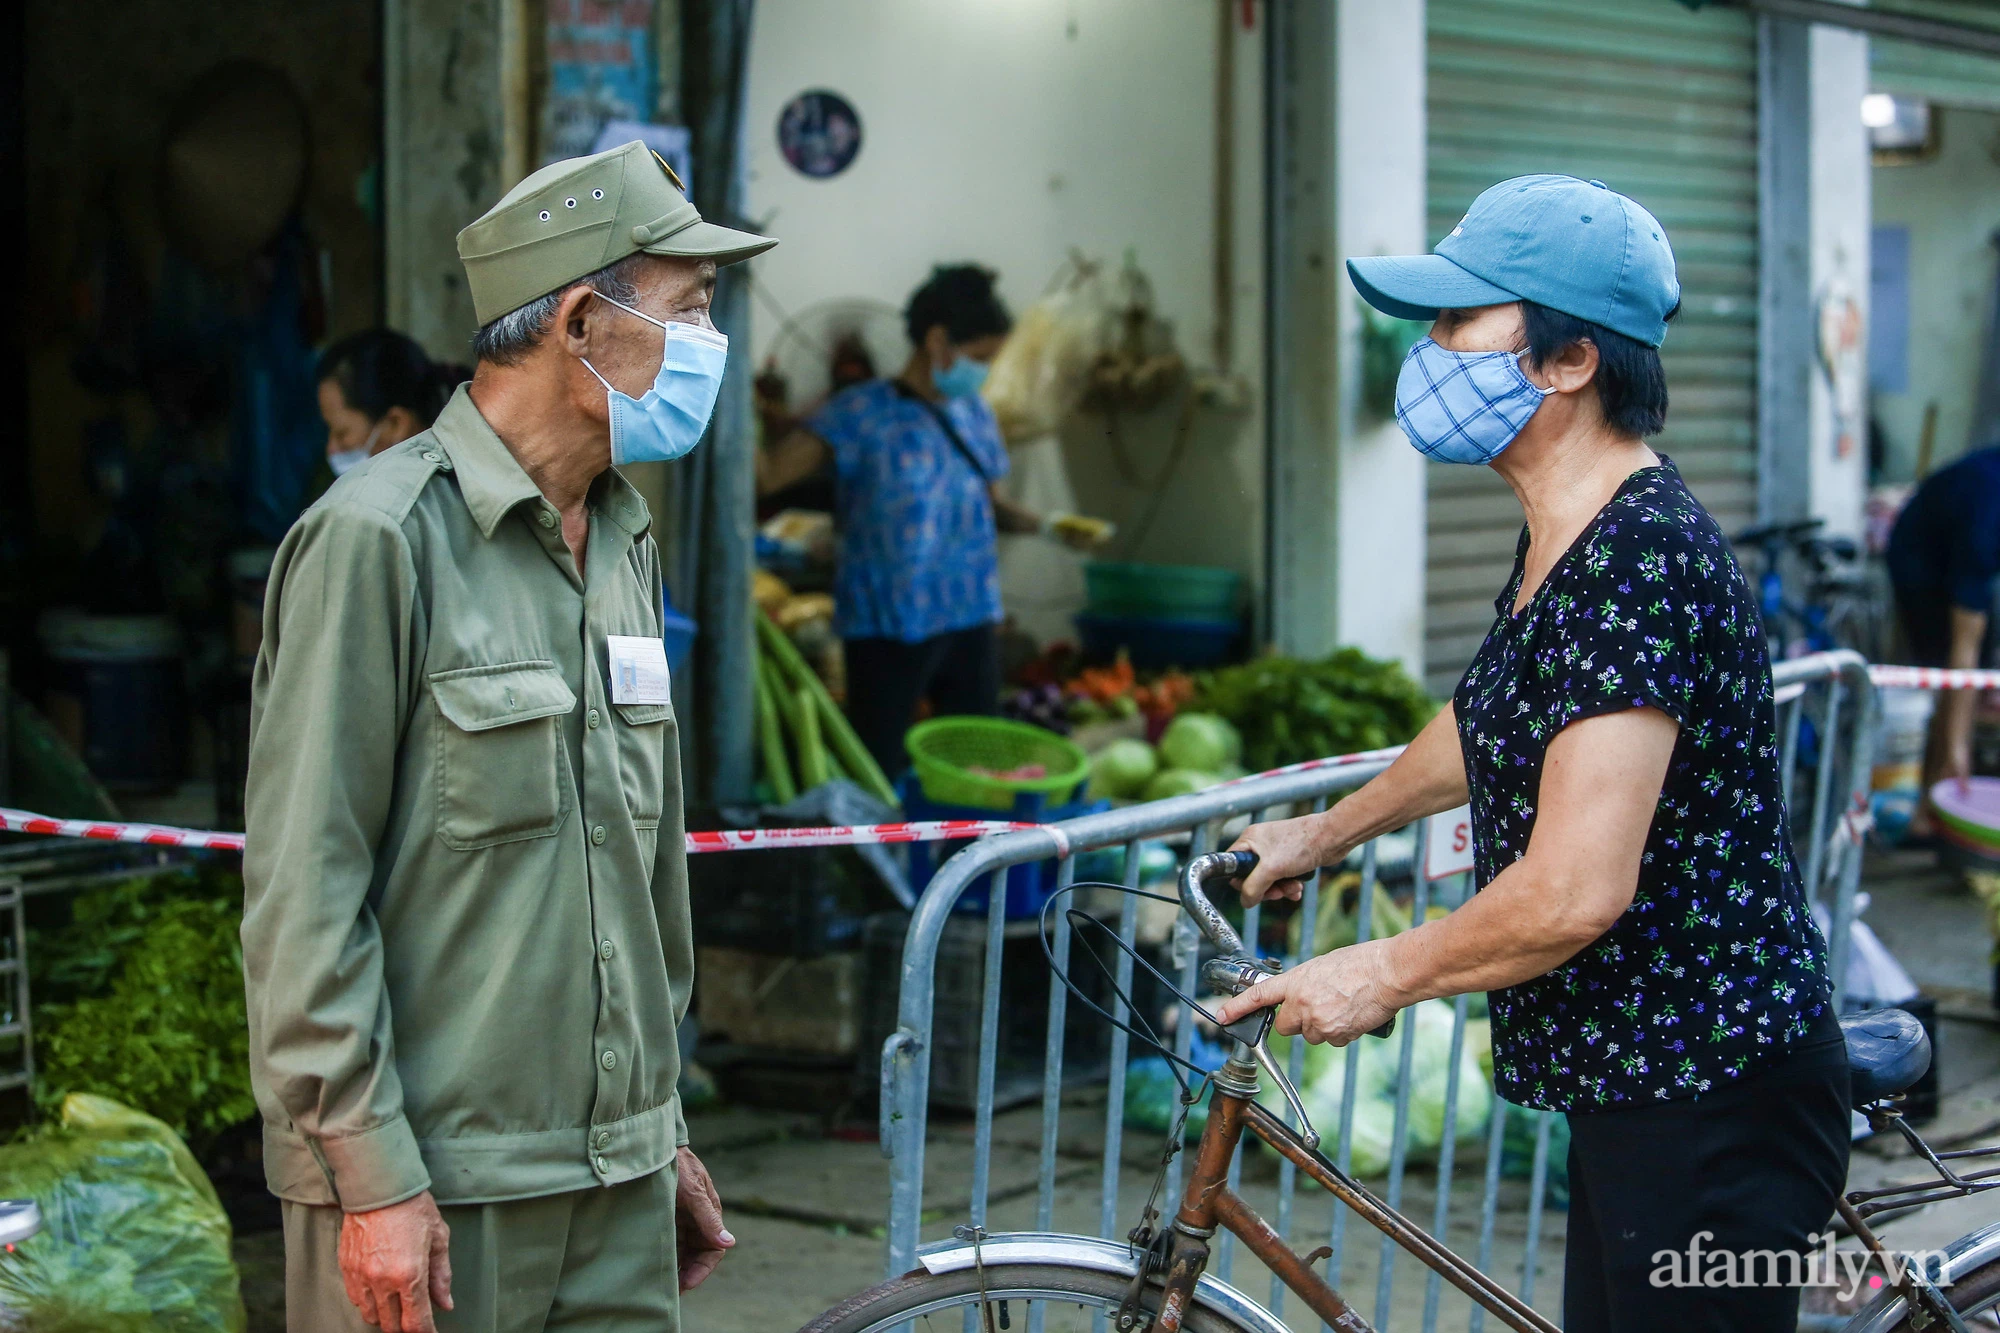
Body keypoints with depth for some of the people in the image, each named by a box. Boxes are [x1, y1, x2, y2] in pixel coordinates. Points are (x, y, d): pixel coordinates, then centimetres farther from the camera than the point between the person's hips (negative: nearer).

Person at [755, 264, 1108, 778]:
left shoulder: (974, 414, 10)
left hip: (972, 619, 6)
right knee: (878, 776, -3)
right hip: (887, 627, -6)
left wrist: (1046, 524, 2)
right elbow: (769, 474, -15)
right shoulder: (862, 413, -8)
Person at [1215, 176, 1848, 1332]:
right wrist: (1327, 833, 37)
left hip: (1709, 1105, -10)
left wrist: (1379, 975, -15)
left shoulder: (1640, 561, -24)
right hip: (1634, 1077, 10)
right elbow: (1492, 724, 29)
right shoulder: (1566, 542, 9)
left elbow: (1573, 891, -29)